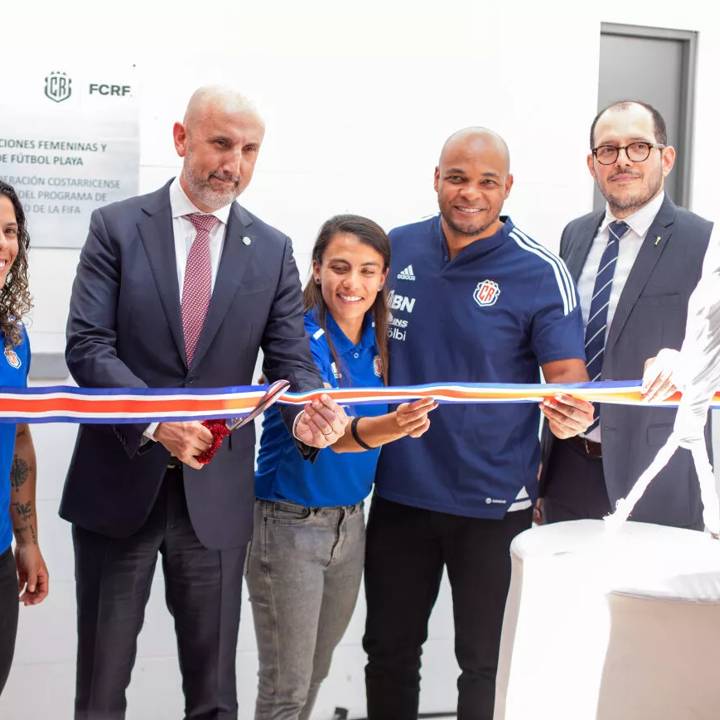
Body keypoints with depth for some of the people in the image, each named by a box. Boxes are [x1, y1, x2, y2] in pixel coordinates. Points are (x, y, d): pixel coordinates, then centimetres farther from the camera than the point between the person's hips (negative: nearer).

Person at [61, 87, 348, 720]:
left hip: (216, 493, 2)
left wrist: (306, 415, -24)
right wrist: (156, 420, -25)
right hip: (118, 484, -1)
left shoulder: (272, 251, 5)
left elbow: (291, 358, 0)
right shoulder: (117, 227, -1)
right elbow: (87, 345, -9)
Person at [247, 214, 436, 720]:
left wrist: (402, 423, -9)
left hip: (351, 523, 6)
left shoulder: (378, 342, 1)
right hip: (289, 524, -6)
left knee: (316, 674, 19)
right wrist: (380, 429, -50)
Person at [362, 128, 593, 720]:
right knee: (388, 649, 17)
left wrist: (573, 409, -37)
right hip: (398, 490, 4)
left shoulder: (541, 272, -11)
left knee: (486, 659, 11)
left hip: (492, 499, -4)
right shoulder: (396, 249, 1)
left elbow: (566, 371, -14)